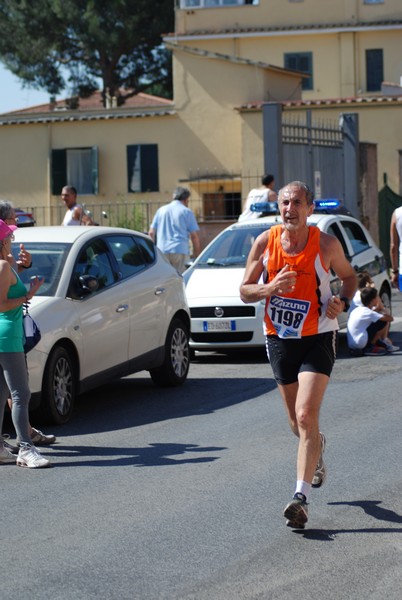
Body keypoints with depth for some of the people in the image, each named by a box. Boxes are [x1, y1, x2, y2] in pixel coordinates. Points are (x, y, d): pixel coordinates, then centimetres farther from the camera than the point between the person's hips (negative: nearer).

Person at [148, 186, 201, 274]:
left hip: (162, 251, 3)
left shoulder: (161, 210, 15)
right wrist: (197, 256, 4)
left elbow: (151, 233, 13)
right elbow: (194, 236, -1)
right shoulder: (186, 212, 4)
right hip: (180, 251, -3)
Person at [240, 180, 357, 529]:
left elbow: (349, 276, 9)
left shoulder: (326, 245, -9)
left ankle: (301, 497, -19)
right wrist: (270, 288, -21)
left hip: (318, 339, -3)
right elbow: (245, 291, 0)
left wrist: (343, 301, -12)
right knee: (297, 423, 15)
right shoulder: (265, 242, -5)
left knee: (306, 417, -18)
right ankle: (317, 448, 51)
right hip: (279, 339, 3)